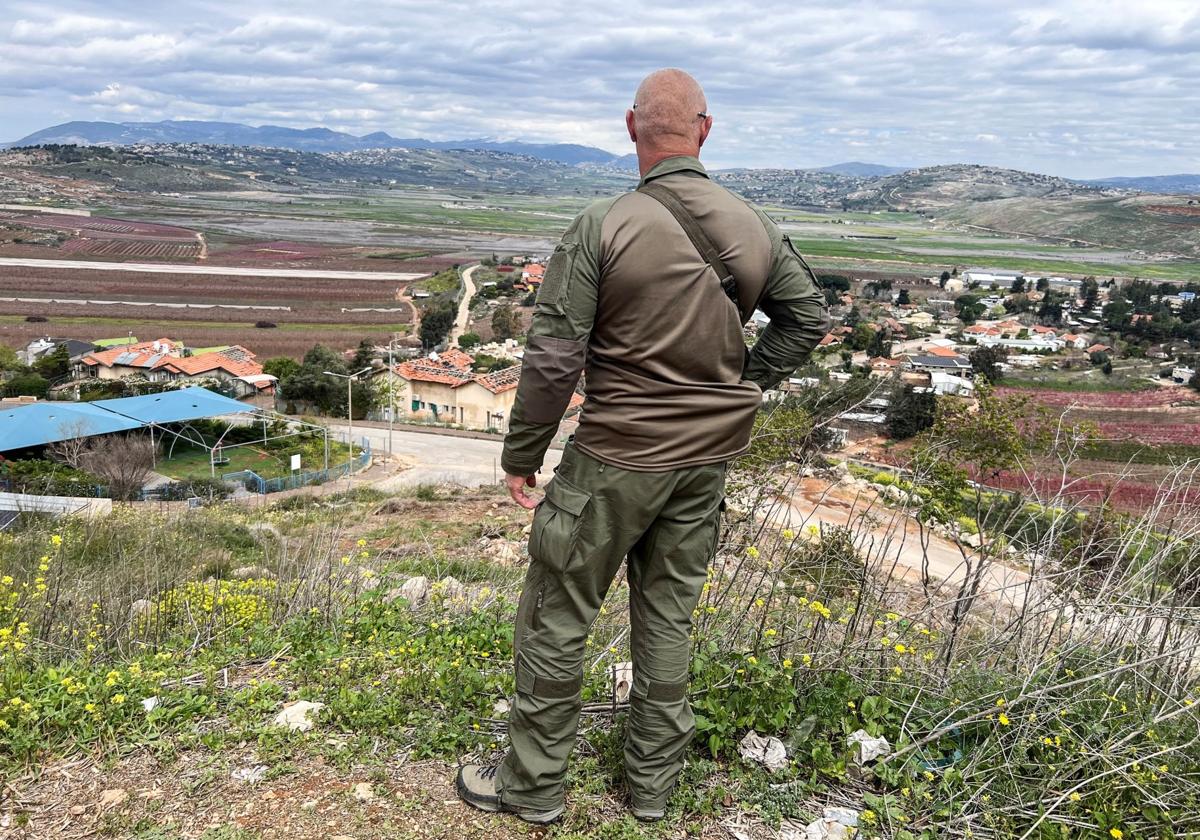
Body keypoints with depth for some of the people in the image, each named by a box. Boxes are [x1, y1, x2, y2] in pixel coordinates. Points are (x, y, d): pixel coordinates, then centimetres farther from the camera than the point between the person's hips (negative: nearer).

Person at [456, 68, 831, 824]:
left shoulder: (603, 228, -16)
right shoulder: (755, 229, -1)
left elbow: (554, 357, -16)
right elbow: (809, 317, 11)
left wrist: (522, 456, -5)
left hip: (617, 457, -5)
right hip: (710, 458, 5)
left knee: (557, 616, 11)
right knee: (669, 613, 19)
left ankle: (534, 784, 26)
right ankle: (655, 783, 33)